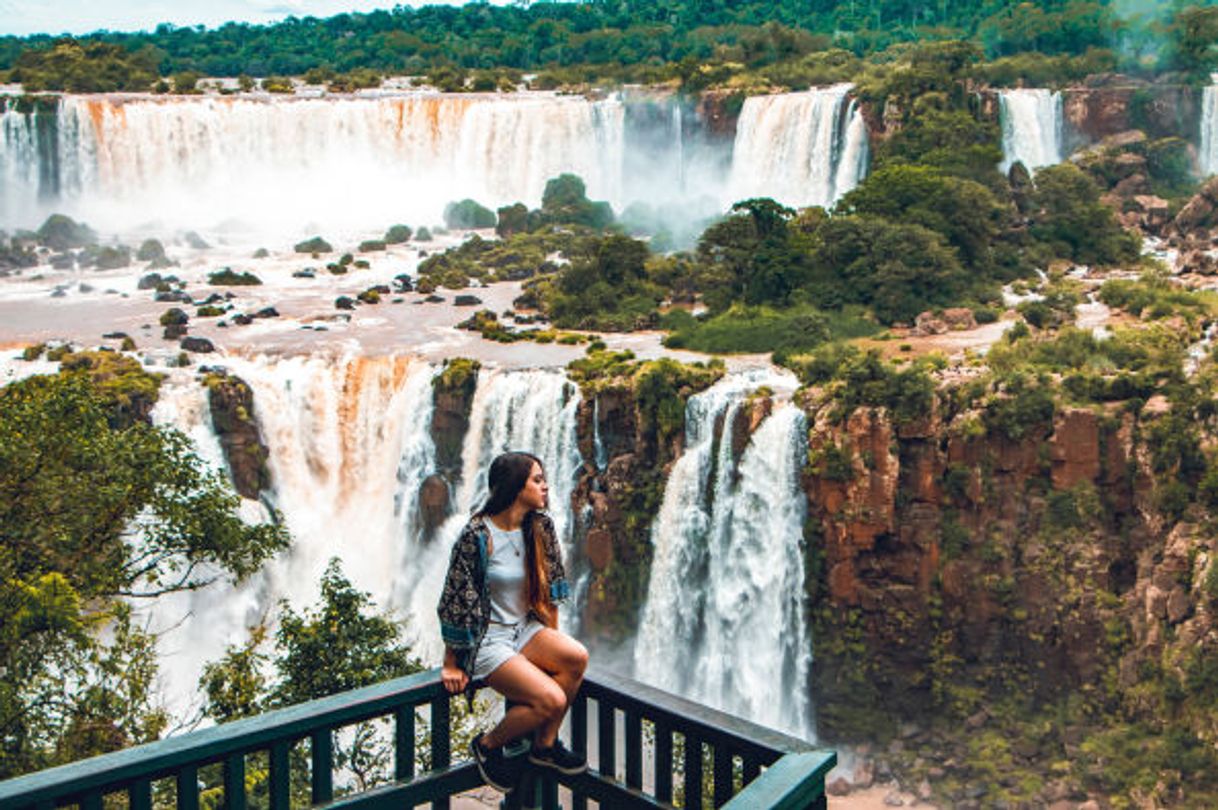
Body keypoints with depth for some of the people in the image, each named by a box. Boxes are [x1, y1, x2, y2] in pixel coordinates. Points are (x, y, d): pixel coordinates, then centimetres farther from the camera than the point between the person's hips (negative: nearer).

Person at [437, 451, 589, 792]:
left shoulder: (540, 526, 2)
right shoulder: (477, 535, -18)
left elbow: (551, 586, 12)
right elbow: (455, 603, -13)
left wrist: (552, 642, 12)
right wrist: (450, 665, -8)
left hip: (525, 629, 7)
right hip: (486, 639, -7)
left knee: (577, 657, -23)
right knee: (552, 700, -23)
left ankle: (545, 744, -2)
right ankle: (487, 745, 3)